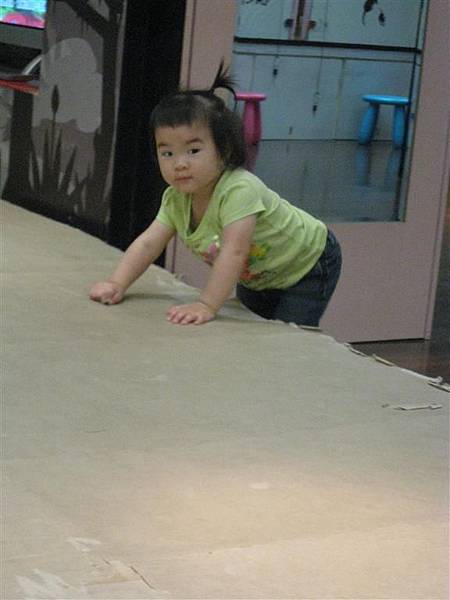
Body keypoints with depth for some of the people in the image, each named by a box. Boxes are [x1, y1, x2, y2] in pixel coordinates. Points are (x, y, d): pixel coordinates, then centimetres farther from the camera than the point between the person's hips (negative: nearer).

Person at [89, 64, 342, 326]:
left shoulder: (239, 190, -40)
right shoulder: (177, 198, -16)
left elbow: (234, 252, -45)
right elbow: (148, 243, -15)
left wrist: (207, 306, -48)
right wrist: (117, 284, -28)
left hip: (308, 265, -7)